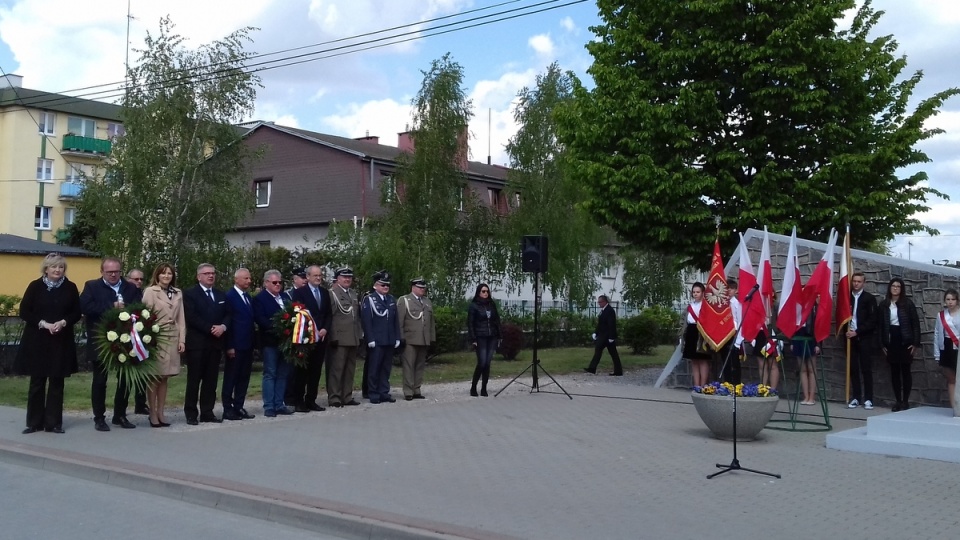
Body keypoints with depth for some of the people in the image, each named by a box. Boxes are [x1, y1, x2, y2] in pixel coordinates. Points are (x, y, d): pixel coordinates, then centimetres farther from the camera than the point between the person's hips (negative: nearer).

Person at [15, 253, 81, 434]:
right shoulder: (35, 286, -1)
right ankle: (34, 422, 12)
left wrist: (63, 322, -14)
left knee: (57, 383, 4)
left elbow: (76, 313, 4)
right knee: (37, 382, 4)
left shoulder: (70, 288, 3)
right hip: (37, 341, -1)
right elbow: (24, 312, -3)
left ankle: (54, 422, 10)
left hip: (61, 342, 1)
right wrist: (43, 324, -15)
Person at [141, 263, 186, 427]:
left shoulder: (178, 293, 12)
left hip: (172, 338, 5)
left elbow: (181, 318, 11)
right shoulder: (150, 291, -3)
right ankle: (153, 414, 6)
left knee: (164, 377, 9)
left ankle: (161, 413, 14)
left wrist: (182, 339, 4)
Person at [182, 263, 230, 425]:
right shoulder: (190, 294, -1)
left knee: (211, 380, 6)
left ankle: (207, 412, 10)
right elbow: (191, 317, -12)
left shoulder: (221, 295, 18)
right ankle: (191, 413, 4)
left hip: (216, 342, 5)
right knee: (194, 379, -1)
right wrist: (210, 329, -16)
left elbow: (228, 315, 11)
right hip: (197, 342, -5)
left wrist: (223, 326, -9)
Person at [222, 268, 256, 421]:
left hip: (248, 345, 7)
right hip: (235, 345, -7)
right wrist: (229, 346, -16)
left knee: (244, 378, 9)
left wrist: (253, 342, 9)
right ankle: (228, 409, 7)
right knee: (231, 378, 1)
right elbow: (227, 322, -12)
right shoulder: (229, 296, -8)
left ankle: (239, 407, 16)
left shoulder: (249, 297, 15)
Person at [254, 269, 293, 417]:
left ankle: (279, 405, 15)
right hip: (270, 342, -6)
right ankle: (269, 407, 1)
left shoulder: (285, 297, 16)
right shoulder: (259, 299, -3)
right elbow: (260, 320, -14)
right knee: (270, 374, -2)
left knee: (283, 374, 9)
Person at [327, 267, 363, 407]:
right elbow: (328, 316, -10)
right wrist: (332, 337, -15)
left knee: (350, 369, 11)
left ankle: (347, 397, 18)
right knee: (336, 368, -5)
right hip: (339, 338, -7)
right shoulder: (331, 293, -4)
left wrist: (360, 335, 14)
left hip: (353, 338, 7)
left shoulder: (354, 294, 19)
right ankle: (334, 398, 1)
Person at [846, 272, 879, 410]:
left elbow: (873, 320, -7)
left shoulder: (869, 298, -1)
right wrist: (846, 331, -4)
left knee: (866, 369, -2)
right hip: (851, 338, 3)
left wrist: (857, 332, -12)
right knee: (853, 369, 4)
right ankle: (856, 397, 10)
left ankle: (868, 399, 2)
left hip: (865, 339, -3)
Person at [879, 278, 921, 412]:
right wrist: (882, 344, 3)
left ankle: (905, 401, 6)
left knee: (905, 370, 1)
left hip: (905, 341, -3)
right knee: (894, 371, 5)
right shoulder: (884, 304, 5)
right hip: (890, 341, 3)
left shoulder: (908, 303, -3)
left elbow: (915, 323, -3)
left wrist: (915, 343, -7)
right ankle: (898, 400, 12)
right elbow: (881, 325, 7)